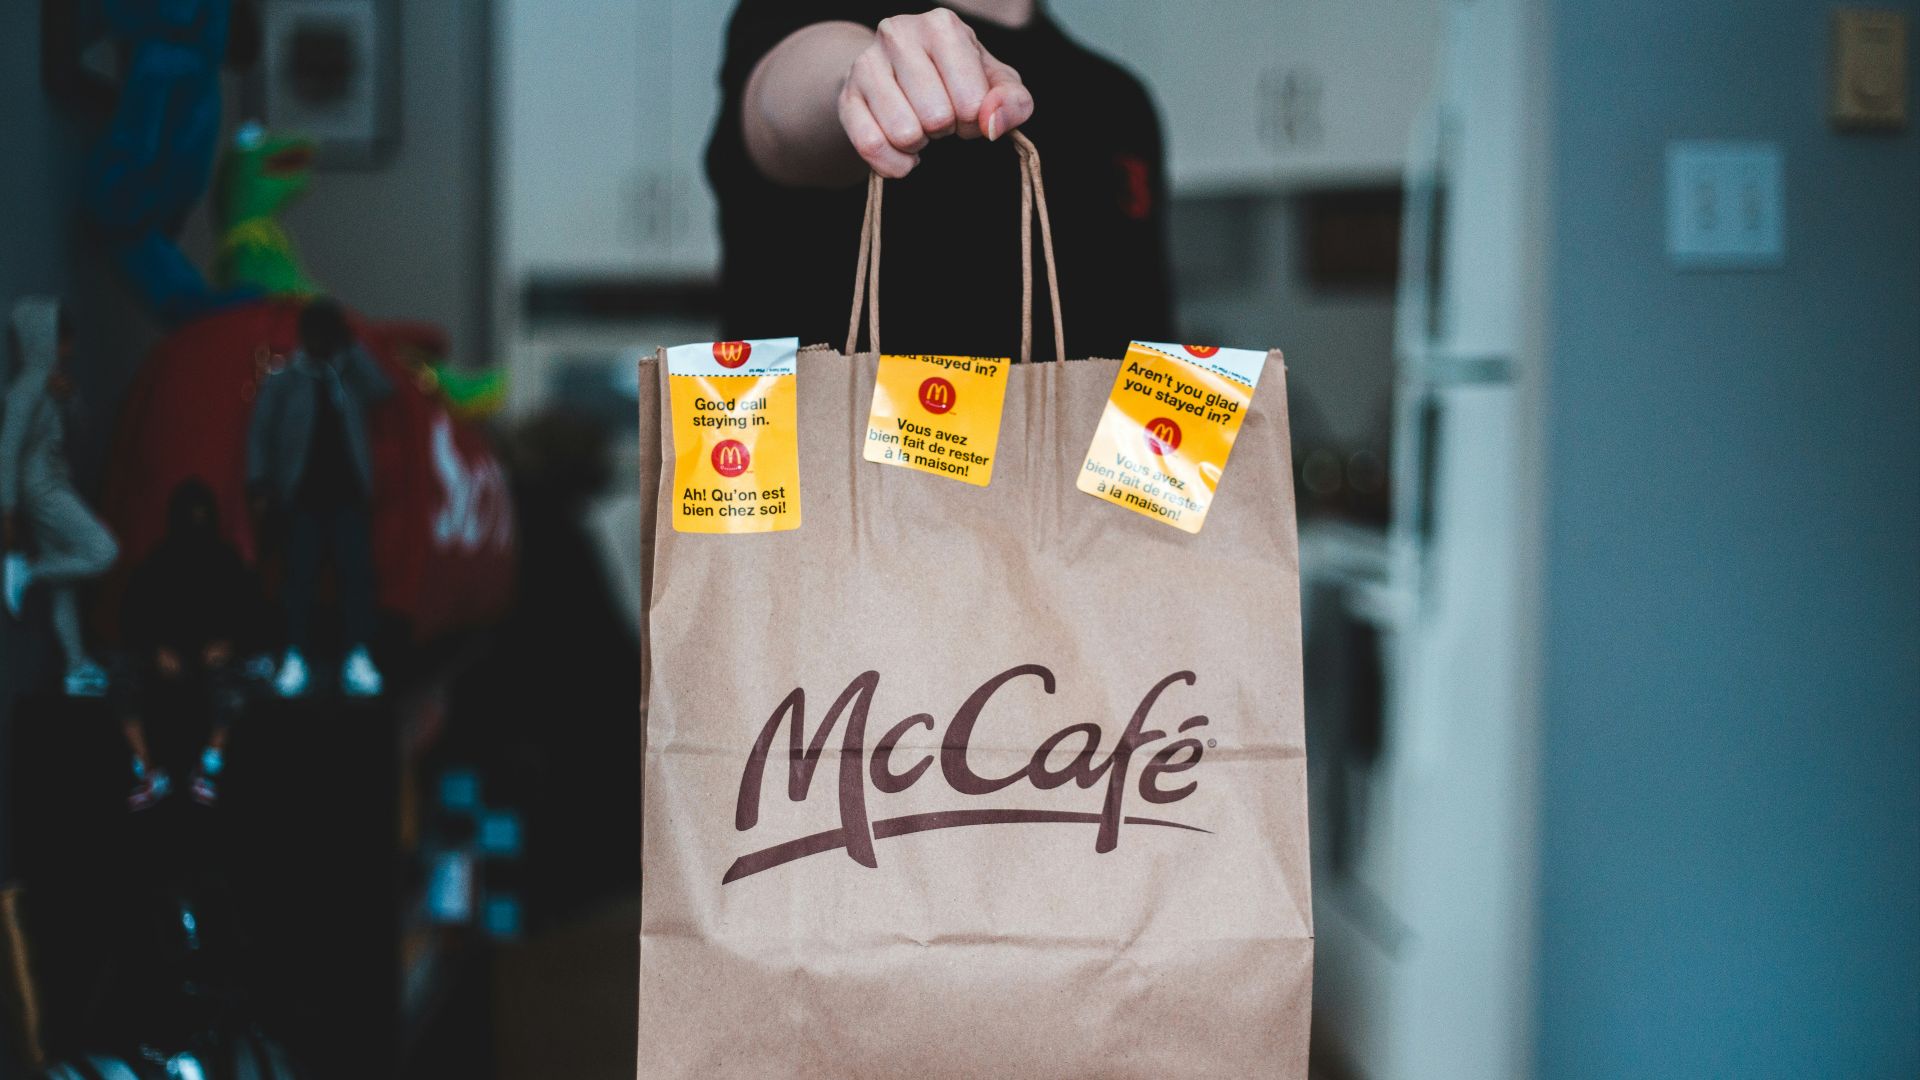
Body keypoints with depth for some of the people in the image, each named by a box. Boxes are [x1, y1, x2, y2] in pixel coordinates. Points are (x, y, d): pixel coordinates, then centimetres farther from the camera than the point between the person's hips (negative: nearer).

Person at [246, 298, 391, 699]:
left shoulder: (351, 375, 9)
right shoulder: (282, 381, 5)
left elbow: (382, 390, -9)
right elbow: (260, 431, 4)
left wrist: (352, 348, -6)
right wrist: (260, 479, -7)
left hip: (350, 495, 1)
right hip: (305, 496, -1)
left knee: (356, 573, -5)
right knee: (300, 576, -4)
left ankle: (358, 660, -5)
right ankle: (294, 660, 0)